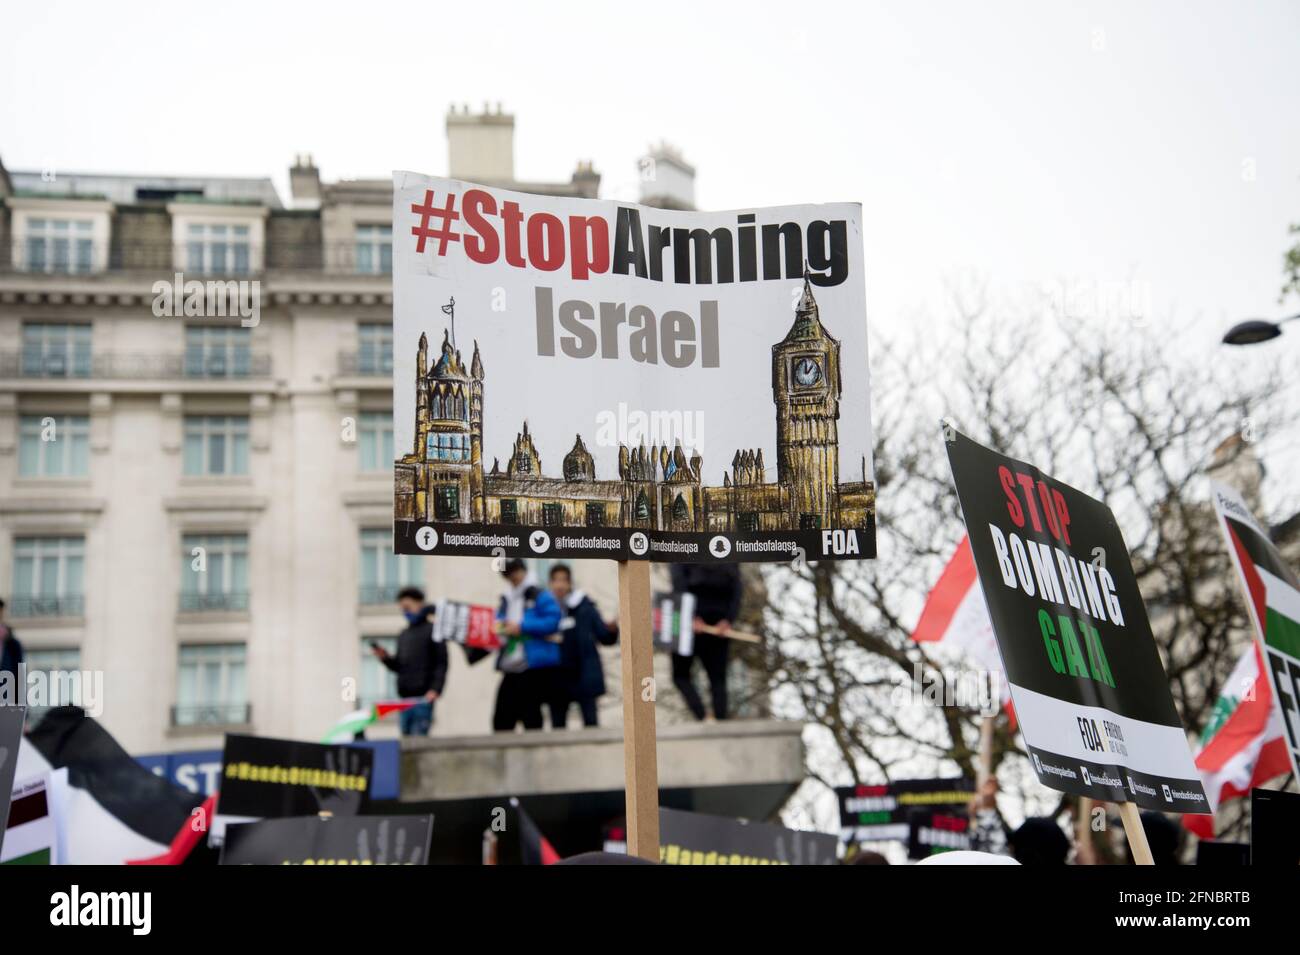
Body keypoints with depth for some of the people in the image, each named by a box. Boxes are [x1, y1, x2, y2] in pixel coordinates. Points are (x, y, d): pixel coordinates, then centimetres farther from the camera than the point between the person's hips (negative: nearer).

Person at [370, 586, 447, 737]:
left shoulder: (432, 630, 1)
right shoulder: (403, 635, 20)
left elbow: (441, 664, -7)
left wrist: (436, 689, -19)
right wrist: (385, 658, 3)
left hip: (423, 697, -7)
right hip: (404, 697, 7)